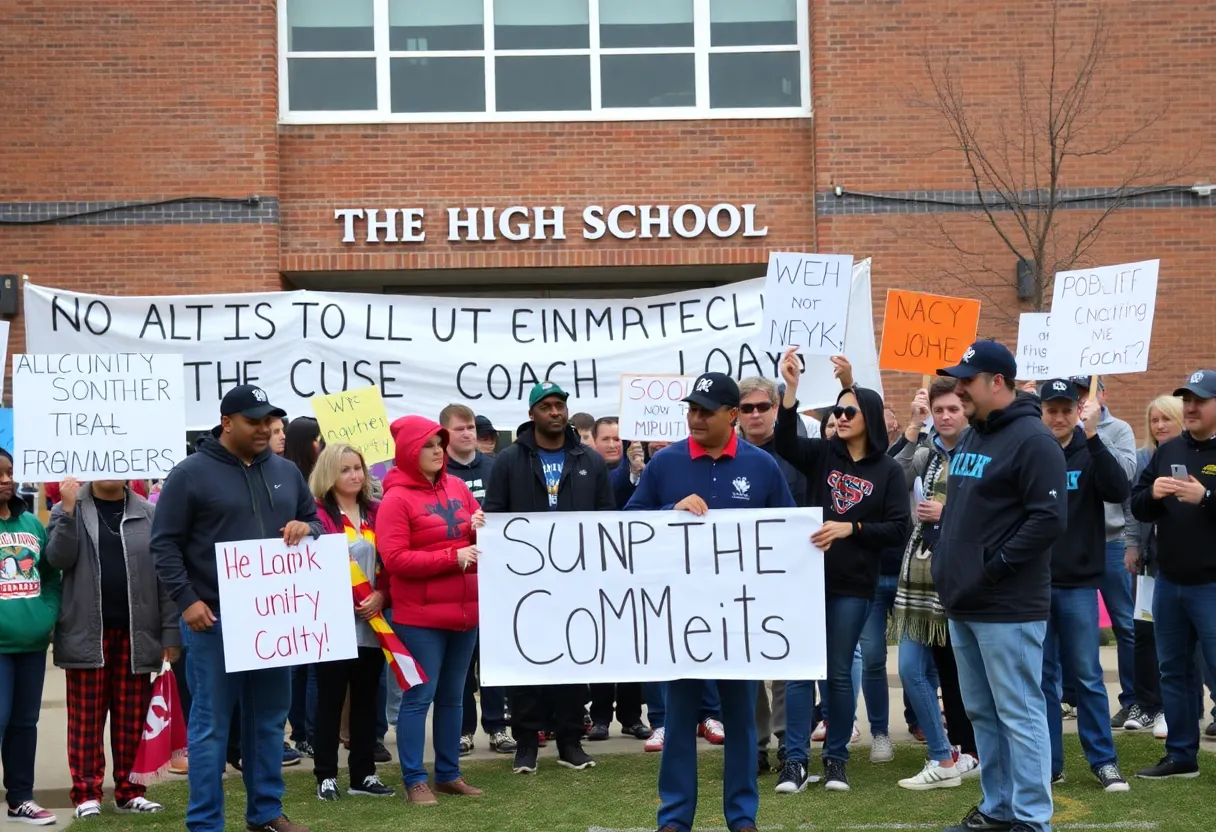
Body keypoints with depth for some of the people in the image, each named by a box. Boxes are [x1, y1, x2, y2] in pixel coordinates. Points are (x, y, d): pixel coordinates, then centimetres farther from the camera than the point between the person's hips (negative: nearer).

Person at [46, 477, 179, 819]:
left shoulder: (149, 513, 3)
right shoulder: (68, 510, 4)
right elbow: (58, 559, -10)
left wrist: (171, 632, -3)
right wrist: (69, 510, -18)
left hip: (136, 632, 1)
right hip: (86, 632, -1)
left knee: (132, 718, 6)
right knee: (86, 717, 3)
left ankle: (128, 791, 15)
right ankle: (87, 792, 10)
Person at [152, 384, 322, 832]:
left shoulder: (286, 472, 11)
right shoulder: (191, 473, -5)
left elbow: (315, 520, 21)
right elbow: (164, 544, -5)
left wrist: (306, 528, -3)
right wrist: (187, 599, -14)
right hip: (214, 618, -5)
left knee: (270, 719, 12)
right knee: (211, 723, -1)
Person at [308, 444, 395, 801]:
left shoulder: (376, 513, 10)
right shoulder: (319, 515, -8)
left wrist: (381, 595, -6)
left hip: (371, 622, 5)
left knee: (366, 699, 10)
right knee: (330, 699, 2)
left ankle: (364, 774, 18)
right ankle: (326, 775, 9)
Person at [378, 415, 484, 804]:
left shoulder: (457, 487, 9)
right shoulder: (396, 498, -9)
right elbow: (394, 559, -17)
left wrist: (482, 530, -5)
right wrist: (452, 557, -19)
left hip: (464, 609, 7)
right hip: (420, 616, -6)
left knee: (452, 696, 14)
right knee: (419, 697, -3)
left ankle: (448, 774, 23)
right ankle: (414, 781, 4)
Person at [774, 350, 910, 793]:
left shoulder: (888, 470, 0)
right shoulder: (823, 454, 4)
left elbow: (898, 530, -5)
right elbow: (785, 443, -15)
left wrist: (850, 528, -17)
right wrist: (791, 389, -27)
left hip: (853, 584, -1)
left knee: (839, 671, 7)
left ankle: (836, 758, 18)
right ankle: (795, 760, 3)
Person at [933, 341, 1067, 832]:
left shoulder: (1032, 440, -13)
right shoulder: (969, 438, 15)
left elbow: (1050, 518, -20)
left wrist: (994, 567, -18)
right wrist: (948, 562, 14)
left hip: (1008, 608, -9)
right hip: (963, 605, 9)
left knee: (1019, 715, -3)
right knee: (981, 713, 14)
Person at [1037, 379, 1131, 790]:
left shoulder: (1090, 454, 1)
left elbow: (1120, 491, -18)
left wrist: (1092, 437, -24)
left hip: (1079, 584, -1)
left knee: (1087, 676, 3)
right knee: (1042, 677, 7)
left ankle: (1104, 760, 13)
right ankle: (1048, 763, 15)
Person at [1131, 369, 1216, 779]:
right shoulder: (1168, 451, 11)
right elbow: (1137, 507, 10)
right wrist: (1152, 493, -10)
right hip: (1168, 583, 7)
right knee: (1174, 670, 13)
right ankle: (1181, 756, 23)